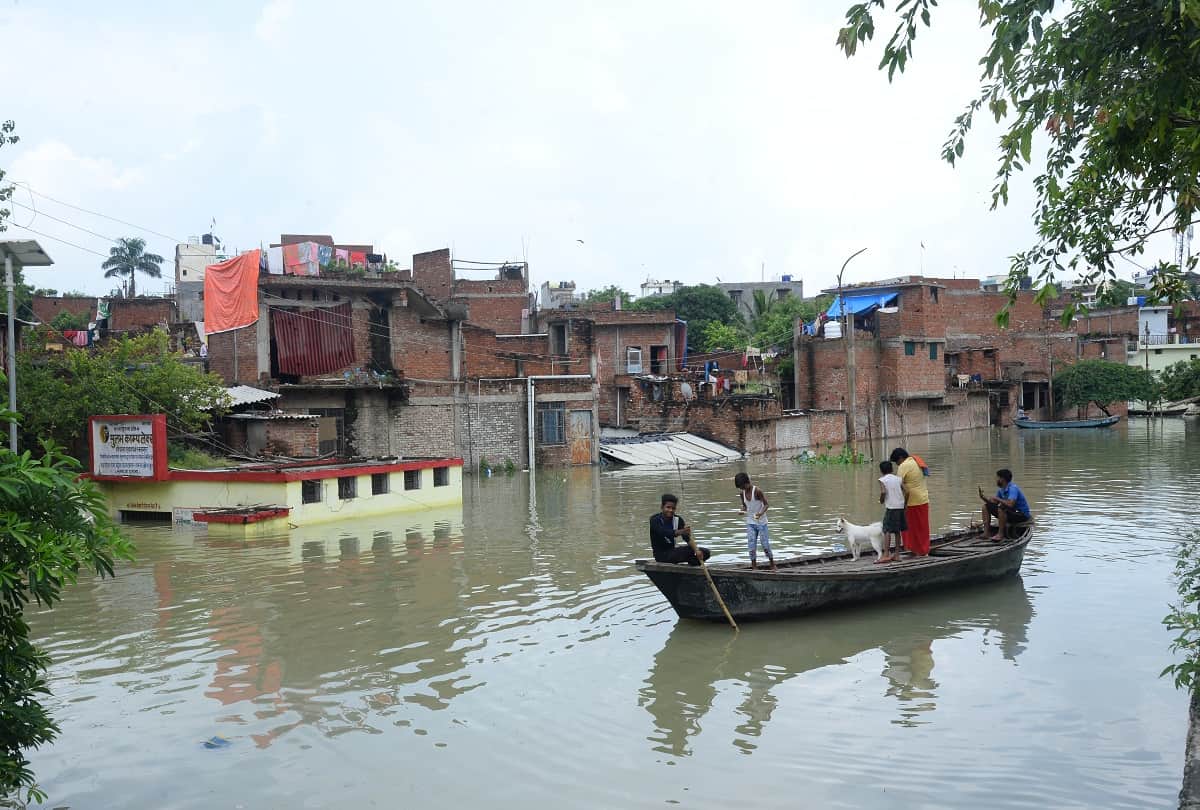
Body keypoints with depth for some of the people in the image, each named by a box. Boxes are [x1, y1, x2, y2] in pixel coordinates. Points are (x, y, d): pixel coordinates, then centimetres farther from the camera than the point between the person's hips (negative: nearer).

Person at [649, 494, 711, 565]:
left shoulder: (678, 520, 1)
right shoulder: (655, 520, -14)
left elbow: (687, 537, -11)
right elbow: (664, 533, -34)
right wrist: (681, 532, -52)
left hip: (672, 551, 6)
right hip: (661, 554, -6)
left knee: (705, 553, -7)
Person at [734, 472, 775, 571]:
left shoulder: (757, 491, -17)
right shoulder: (742, 493, -1)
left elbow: (766, 504, -14)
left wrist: (761, 513, -32)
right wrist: (742, 510, -10)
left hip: (761, 521, -4)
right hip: (750, 522, 4)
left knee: (765, 544, 1)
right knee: (751, 545, -4)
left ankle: (773, 565, 19)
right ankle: (754, 567, 3)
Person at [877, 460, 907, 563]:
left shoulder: (882, 479, -2)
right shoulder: (898, 478, 11)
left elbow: (883, 492, -17)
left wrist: (881, 500, 1)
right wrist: (904, 501, 13)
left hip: (890, 507, -5)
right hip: (900, 506, 5)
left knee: (887, 530, -7)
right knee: (897, 531, 13)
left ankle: (886, 555, -15)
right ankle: (897, 554, 17)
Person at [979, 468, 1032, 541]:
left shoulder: (1013, 488, -23)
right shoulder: (1001, 490, 5)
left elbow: (1010, 504, -38)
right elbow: (994, 503, 10)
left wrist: (997, 498, -25)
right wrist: (983, 497, -4)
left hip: (1022, 515, -10)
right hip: (1010, 513, 10)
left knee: (1002, 508, -37)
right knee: (986, 506, 5)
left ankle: (1001, 534, -27)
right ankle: (986, 533, -2)